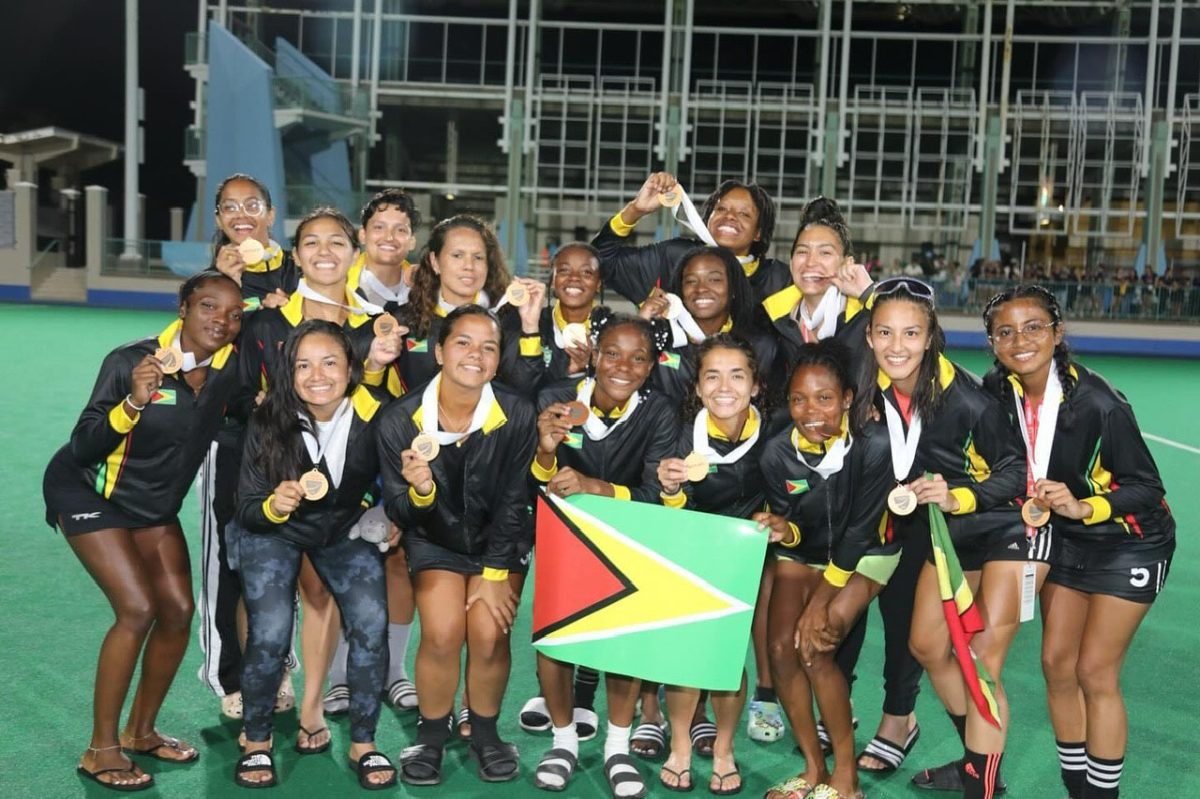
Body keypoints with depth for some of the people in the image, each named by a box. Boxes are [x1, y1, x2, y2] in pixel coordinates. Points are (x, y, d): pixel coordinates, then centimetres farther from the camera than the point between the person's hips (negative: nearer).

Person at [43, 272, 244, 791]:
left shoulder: (231, 363, -14)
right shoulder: (131, 361, -25)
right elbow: (83, 448, -25)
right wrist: (134, 401, -40)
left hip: (155, 504, 6)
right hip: (86, 491, -5)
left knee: (178, 610, -2)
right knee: (138, 609, -17)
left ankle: (141, 732, 20)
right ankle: (101, 749, -2)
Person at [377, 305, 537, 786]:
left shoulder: (517, 415, -19)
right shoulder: (401, 420, -17)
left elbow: (513, 502, -11)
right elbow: (400, 512, -12)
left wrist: (495, 573, -12)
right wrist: (419, 492, -35)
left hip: (499, 541, 0)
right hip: (436, 541, 0)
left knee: (489, 633, -18)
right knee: (442, 632, -20)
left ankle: (484, 733, 11)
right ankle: (431, 737, 7)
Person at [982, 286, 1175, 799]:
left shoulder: (1097, 402, -30)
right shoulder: (998, 390, -13)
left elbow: (1147, 487, -23)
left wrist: (1083, 506, -37)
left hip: (1129, 544, -5)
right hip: (1066, 538, 6)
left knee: (1094, 672, -3)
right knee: (1056, 664, 8)